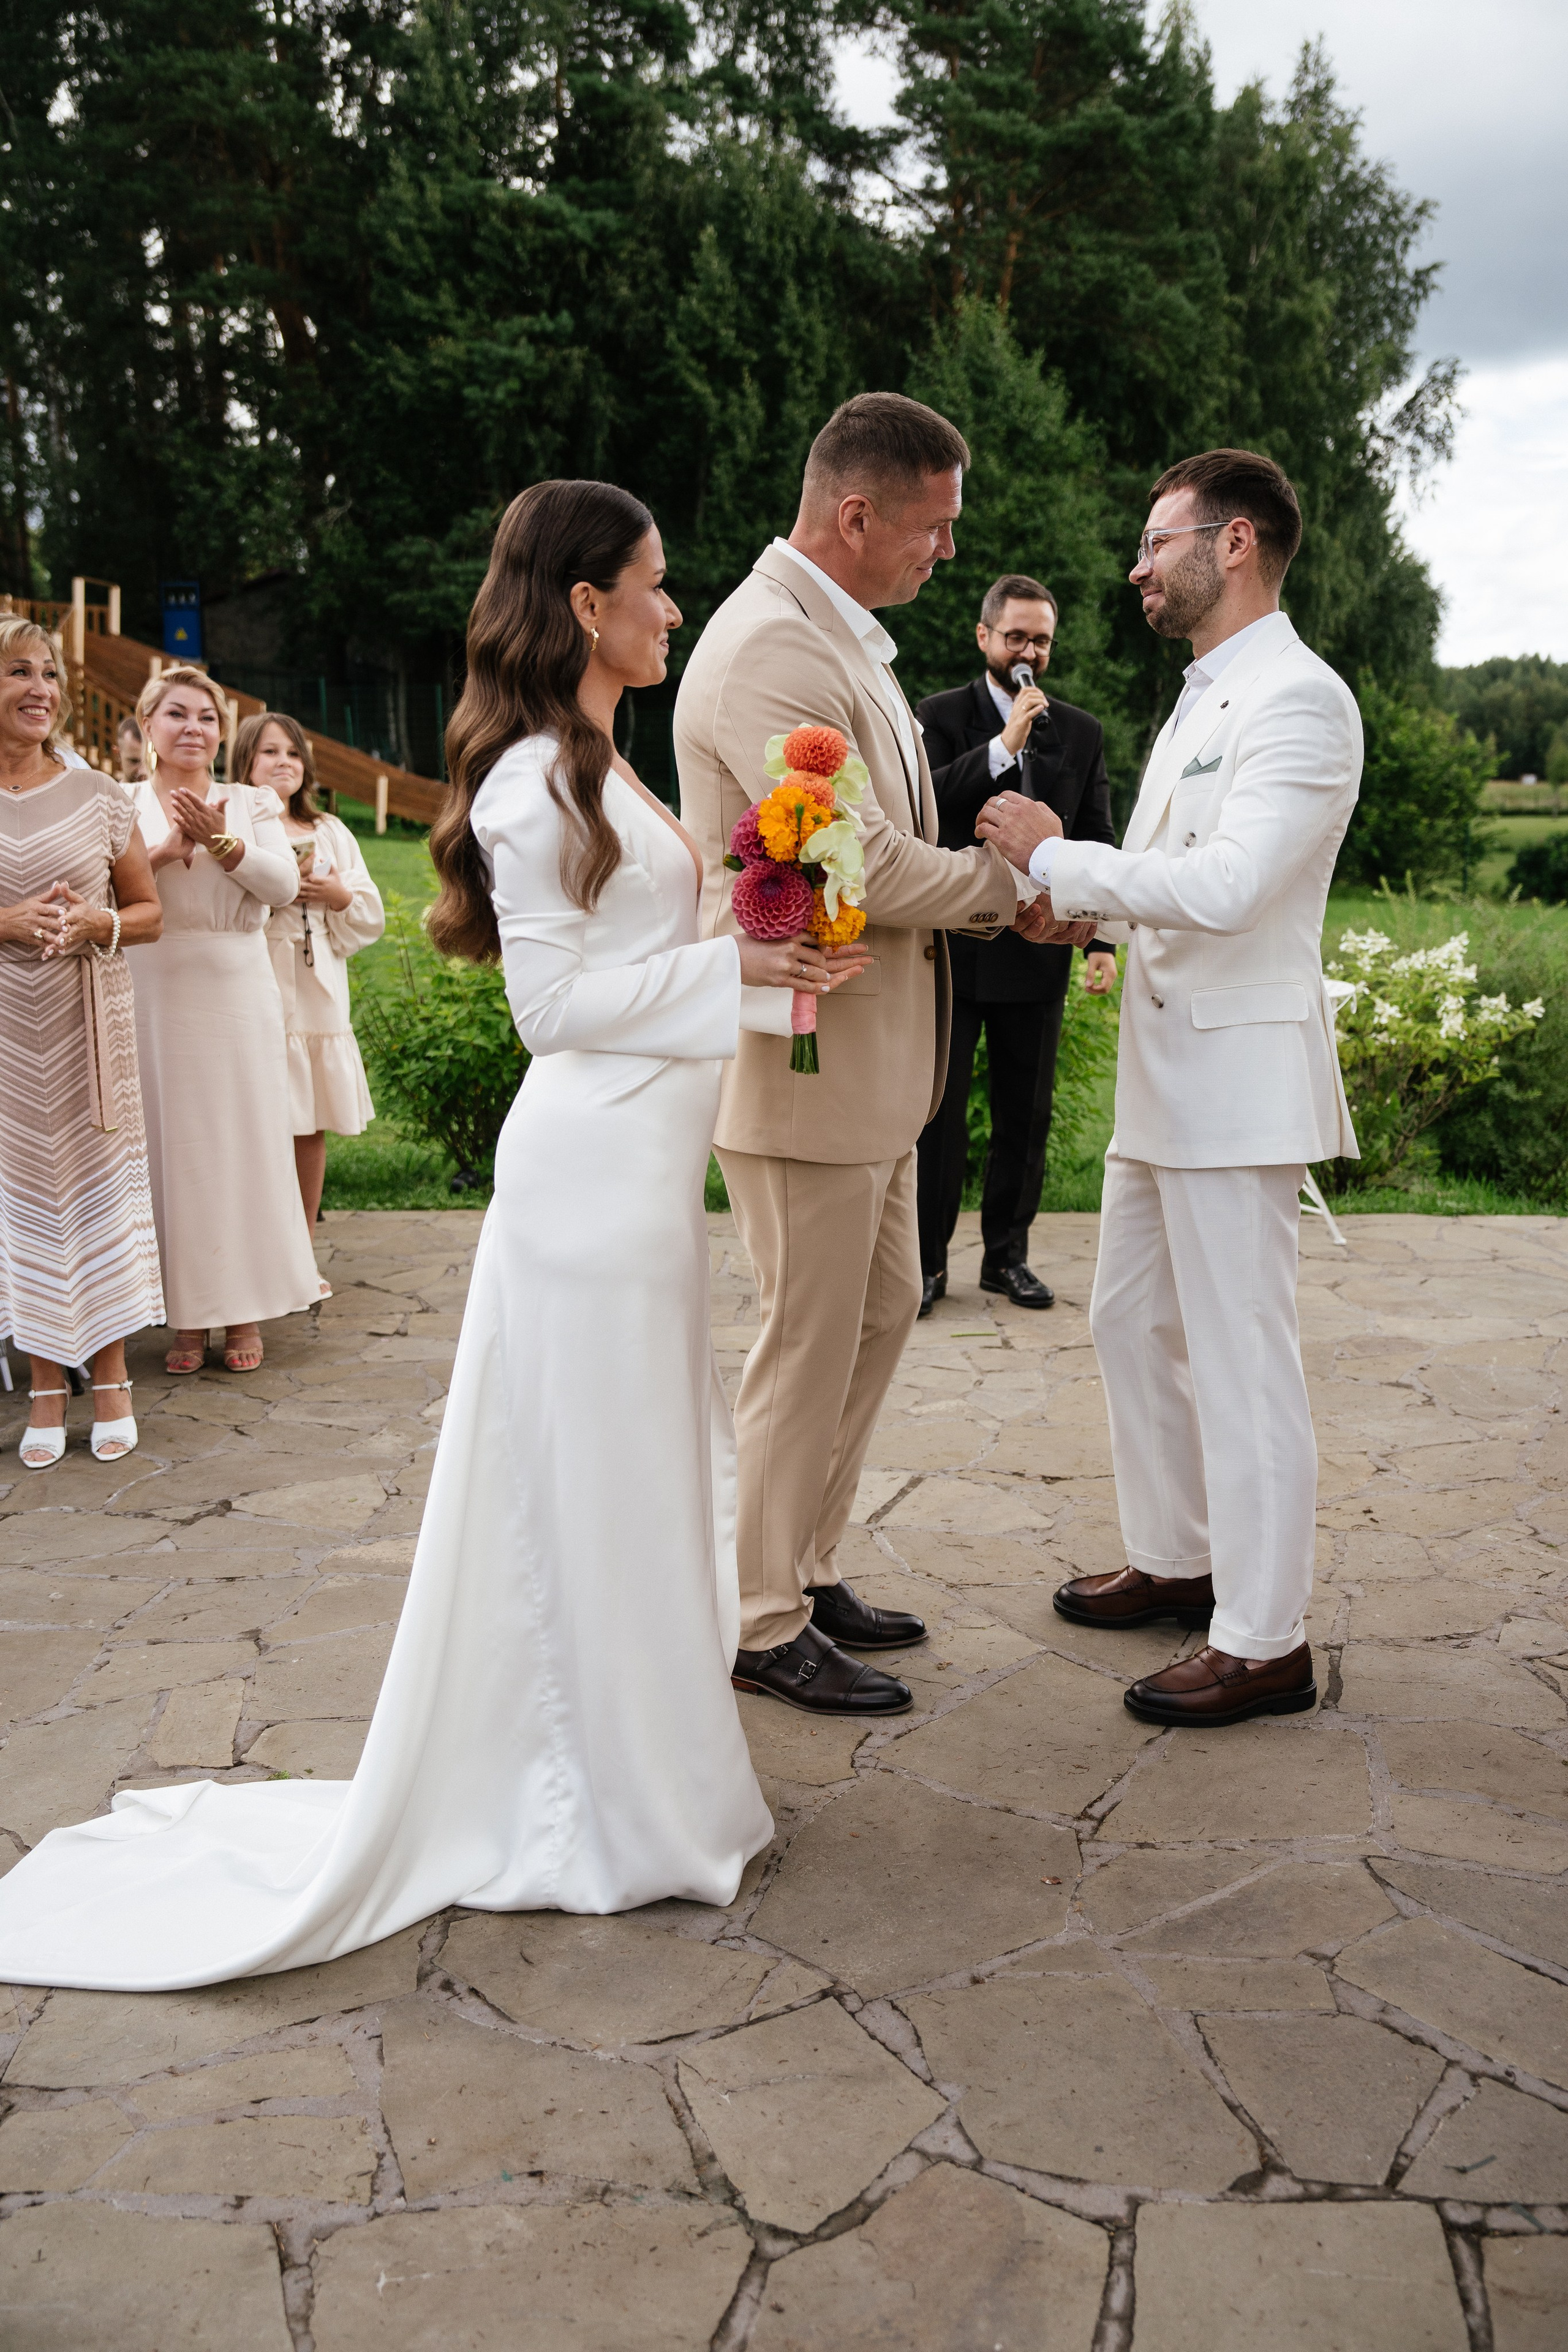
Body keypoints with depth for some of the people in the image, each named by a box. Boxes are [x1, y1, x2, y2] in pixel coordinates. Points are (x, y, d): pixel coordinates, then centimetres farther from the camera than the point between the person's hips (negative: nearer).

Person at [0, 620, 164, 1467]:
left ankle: (111, 1380, 15)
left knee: (102, 1180, 3)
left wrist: (92, 922, -11)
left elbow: (148, 911, 9)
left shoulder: (98, 794, 4)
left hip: (89, 1019, 1)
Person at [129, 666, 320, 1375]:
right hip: (154, 995, -1)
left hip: (238, 994, 1)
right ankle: (188, 1316, 9)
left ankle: (246, 1312, 12)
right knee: (172, 1148, 1)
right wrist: (163, 850, -17)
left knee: (246, 1147, 3)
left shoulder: (253, 804, 10)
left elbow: (283, 884, -4)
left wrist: (221, 842, -17)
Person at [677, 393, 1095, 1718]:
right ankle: (769, 1626, 19)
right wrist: (1003, 881, -7)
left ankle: (809, 1570, 34)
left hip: (875, 1057, 10)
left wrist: (1002, 887, 3)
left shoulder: (841, 638, 13)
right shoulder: (767, 651, -20)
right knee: (809, 1349, 1)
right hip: (803, 1061, -10)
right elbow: (862, 864, -24)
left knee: (881, 1316, 19)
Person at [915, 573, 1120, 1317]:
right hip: (953, 947, -3)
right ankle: (927, 1261, 11)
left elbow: (1096, 843, 10)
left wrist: (1102, 940, 2)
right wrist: (1003, 746, -19)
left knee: (1026, 1116, 8)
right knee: (937, 1110, 1)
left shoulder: (1081, 733, 10)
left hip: (1036, 952, 3)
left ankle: (1008, 1255, 21)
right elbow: (923, 802, -14)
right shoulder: (943, 715, 2)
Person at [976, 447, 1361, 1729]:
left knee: (1241, 1359, -2)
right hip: (1165, 1072, 10)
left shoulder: (1299, 699, -14)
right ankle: (1175, 1562, 35)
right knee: (1136, 1324, 18)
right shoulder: (1201, 702, 17)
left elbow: (1224, 887, -26)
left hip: (1239, 1078, -10)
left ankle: (1265, 1641, 10)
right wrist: (1063, 890, 4)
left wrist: (1054, 856, -18)